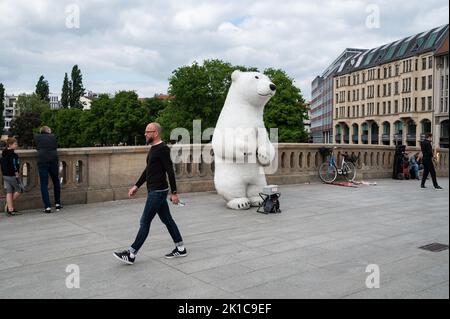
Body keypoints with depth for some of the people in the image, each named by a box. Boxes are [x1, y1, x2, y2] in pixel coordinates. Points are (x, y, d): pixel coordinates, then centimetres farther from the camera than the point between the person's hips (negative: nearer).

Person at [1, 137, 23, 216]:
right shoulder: (13, 155, -16)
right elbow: (13, 166, -21)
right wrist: (16, 174, -16)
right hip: (12, 176, -9)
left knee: (9, 192, 9)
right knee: (19, 190, 5)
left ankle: (10, 209, 8)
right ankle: (8, 204, 6)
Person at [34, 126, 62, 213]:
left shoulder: (37, 137, 11)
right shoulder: (53, 137, 12)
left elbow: (37, 147, 18)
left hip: (42, 162, -1)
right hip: (54, 161, 1)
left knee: (44, 185, 1)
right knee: (56, 182, 17)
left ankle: (47, 207, -5)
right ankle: (57, 204, 21)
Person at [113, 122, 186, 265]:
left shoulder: (163, 149, -17)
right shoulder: (153, 149, 14)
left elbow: (170, 171, -19)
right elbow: (148, 170, 21)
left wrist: (174, 192, -19)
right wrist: (136, 186, 18)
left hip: (158, 192, -10)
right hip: (154, 191, 10)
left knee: (145, 222, -5)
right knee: (167, 219, 14)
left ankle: (131, 254, 2)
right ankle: (180, 249, 22)